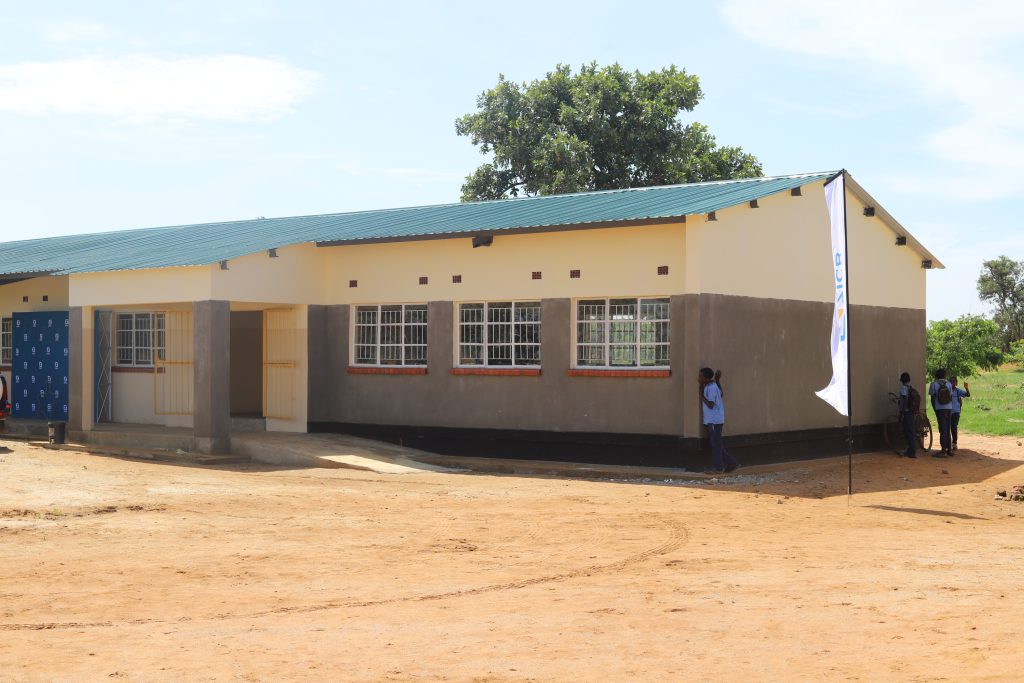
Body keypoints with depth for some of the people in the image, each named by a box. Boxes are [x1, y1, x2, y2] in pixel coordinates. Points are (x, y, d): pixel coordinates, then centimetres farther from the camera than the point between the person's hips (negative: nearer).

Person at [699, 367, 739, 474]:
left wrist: (701, 394, -14)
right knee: (716, 444, 13)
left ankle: (717, 468, 4)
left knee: (715, 444, -2)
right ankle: (731, 463, 17)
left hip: (714, 421, -10)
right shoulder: (710, 386, 11)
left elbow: (710, 405, -21)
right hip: (710, 420, 10)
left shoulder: (712, 388, -18)